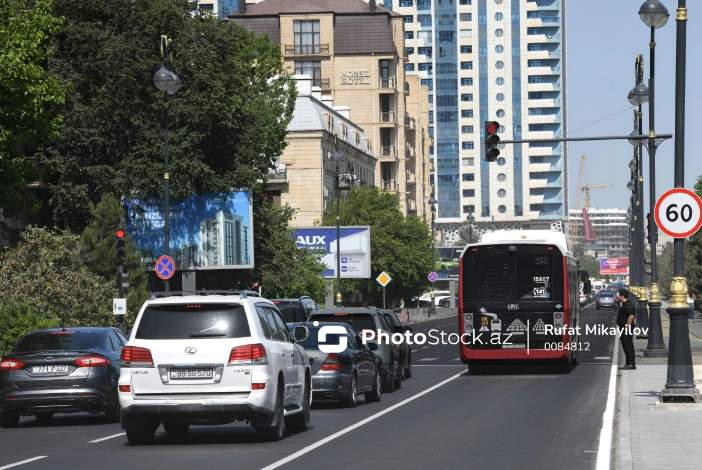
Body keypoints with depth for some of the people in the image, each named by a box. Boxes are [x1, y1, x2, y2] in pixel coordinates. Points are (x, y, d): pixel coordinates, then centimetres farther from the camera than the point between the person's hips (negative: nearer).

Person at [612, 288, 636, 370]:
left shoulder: (628, 305, -17)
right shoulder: (624, 304, 17)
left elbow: (631, 316, -26)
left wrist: (627, 327, -26)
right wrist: (616, 319, 17)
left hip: (627, 328, -11)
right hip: (623, 328, 11)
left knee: (628, 346, -9)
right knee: (625, 346, 14)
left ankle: (632, 364, -7)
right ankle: (628, 364, 20)